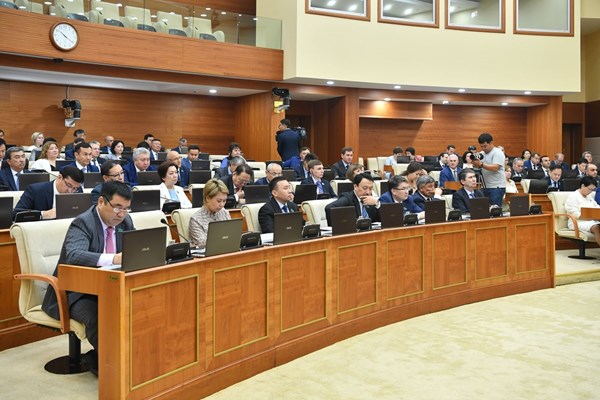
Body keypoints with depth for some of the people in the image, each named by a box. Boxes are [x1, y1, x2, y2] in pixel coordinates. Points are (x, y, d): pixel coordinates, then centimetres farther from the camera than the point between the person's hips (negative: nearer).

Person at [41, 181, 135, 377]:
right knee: (97, 316, -36)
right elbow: (73, 255, -35)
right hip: (76, 292, -6)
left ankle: (96, 358, -4)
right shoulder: (83, 223, -17)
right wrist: (113, 258, -49)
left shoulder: (125, 221, 4)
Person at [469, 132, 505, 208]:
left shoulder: (498, 153, -8)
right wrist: (476, 164, -8)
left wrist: (481, 164, -28)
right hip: (485, 187, 7)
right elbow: (479, 167, 14)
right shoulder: (482, 154, 14)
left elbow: (495, 168, -21)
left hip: (496, 187, -7)